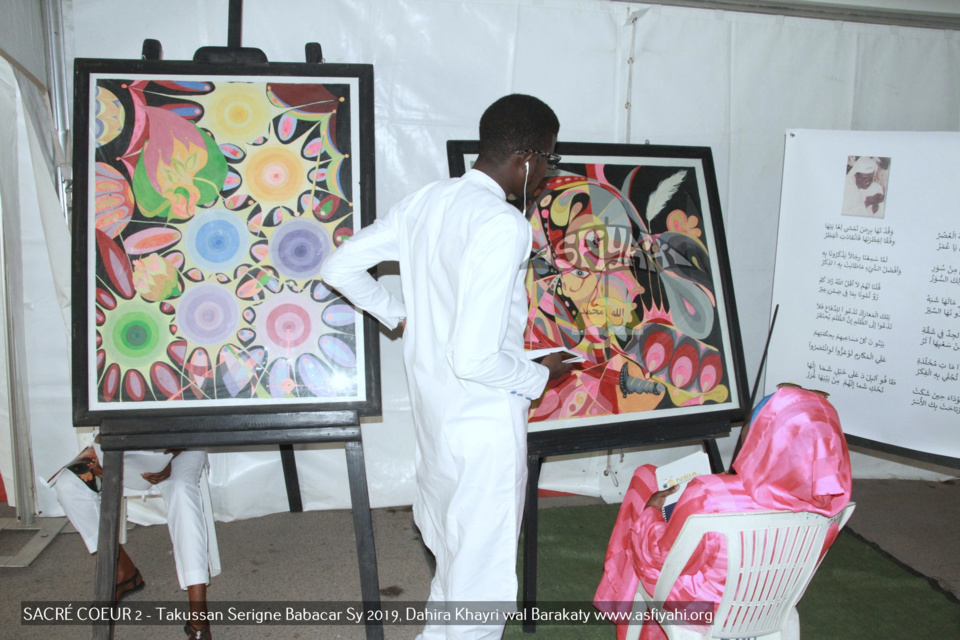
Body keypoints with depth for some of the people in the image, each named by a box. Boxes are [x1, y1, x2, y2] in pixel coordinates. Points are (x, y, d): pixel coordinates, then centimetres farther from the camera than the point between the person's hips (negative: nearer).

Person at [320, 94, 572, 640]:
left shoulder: (427, 201, 2)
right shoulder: (503, 225, -24)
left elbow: (340, 268, 8)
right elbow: (475, 358, -28)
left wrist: (400, 315, 17)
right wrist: (540, 376, -10)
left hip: (434, 412, 9)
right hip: (485, 425, -9)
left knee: (453, 558, 30)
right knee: (483, 580, 10)